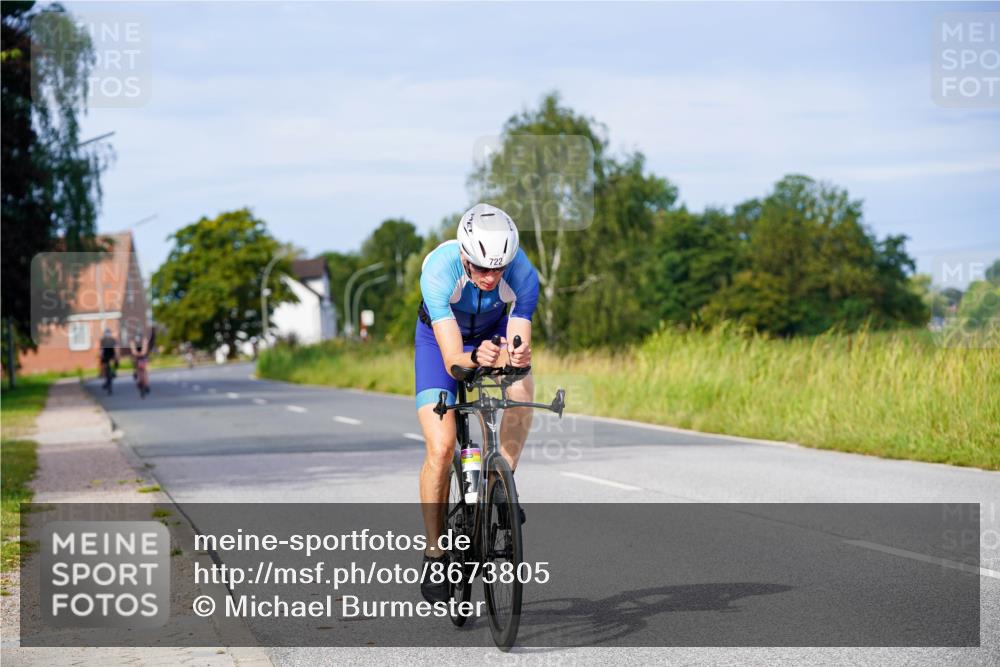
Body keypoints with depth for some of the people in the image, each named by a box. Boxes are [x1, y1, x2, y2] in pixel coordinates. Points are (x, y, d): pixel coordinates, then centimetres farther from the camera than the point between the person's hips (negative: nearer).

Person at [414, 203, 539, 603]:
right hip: (441, 337, -2)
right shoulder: (439, 269, -37)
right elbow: (452, 357, -42)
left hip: (495, 332, 2)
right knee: (441, 447, -16)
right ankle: (434, 555, -1)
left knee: (522, 388, -32)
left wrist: (517, 356, -56)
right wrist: (476, 358, -63)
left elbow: (518, 348, -33)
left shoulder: (523, 274, -32)